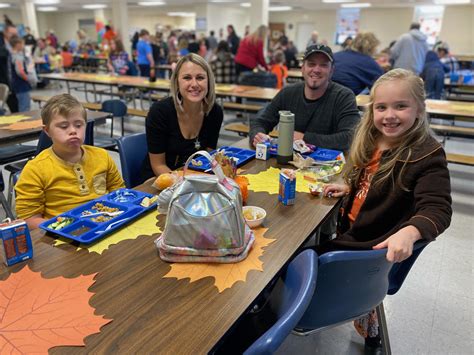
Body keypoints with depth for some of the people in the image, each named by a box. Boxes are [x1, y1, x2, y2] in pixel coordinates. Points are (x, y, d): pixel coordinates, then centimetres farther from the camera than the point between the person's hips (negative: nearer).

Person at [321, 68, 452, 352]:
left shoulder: (427, 155, -23)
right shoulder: (372, 142, 1)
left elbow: (438, 208, -32)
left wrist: (408, 232, -50)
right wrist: (349, 189, 2)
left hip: (377, 248, -8)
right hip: (351, 232, 8)